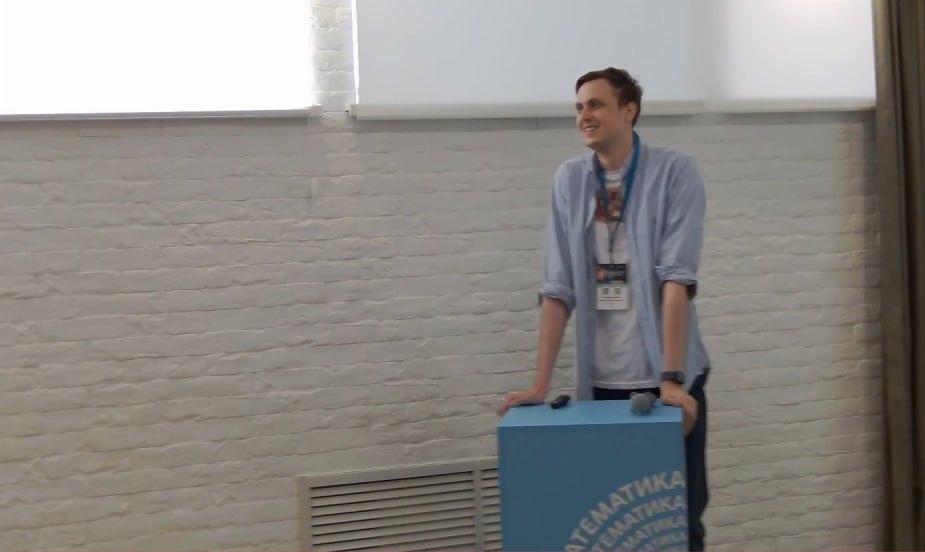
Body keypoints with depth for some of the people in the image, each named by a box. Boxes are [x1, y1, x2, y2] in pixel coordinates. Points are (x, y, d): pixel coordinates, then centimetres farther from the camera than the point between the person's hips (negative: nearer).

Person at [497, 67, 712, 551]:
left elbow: (677, 280, -15)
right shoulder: (569, 180, 4)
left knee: (681, 512, 4)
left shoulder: (674, 172, -6)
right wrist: (541, 383, -5)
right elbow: (558, 288, 1)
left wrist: (671, 377, -22)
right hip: (600, 379, 3)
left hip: (667, 375, -3)